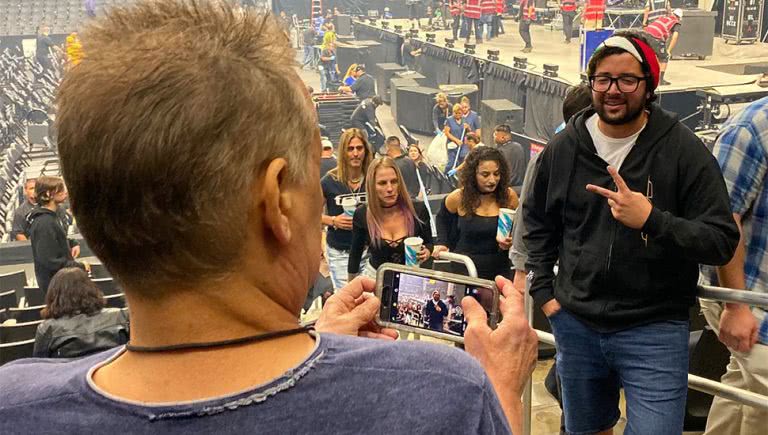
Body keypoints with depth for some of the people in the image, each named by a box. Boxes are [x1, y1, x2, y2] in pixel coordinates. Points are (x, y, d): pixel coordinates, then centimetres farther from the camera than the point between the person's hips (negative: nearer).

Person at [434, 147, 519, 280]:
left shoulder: (509, 196, -8)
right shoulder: (459, 198, -8)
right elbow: (442, 218, 13)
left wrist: (511, 242, -13)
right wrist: (442, 243, 2)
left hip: (499, 271, 1)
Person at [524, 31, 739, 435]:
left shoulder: (684, 150, -9)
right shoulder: (562, 148, 2)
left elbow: (722, 241, -12)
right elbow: (537, 223, 16)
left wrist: (651, 220, -27)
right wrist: (544, 292, 7)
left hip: (654, 329, -4)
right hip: (576, 324, 4)